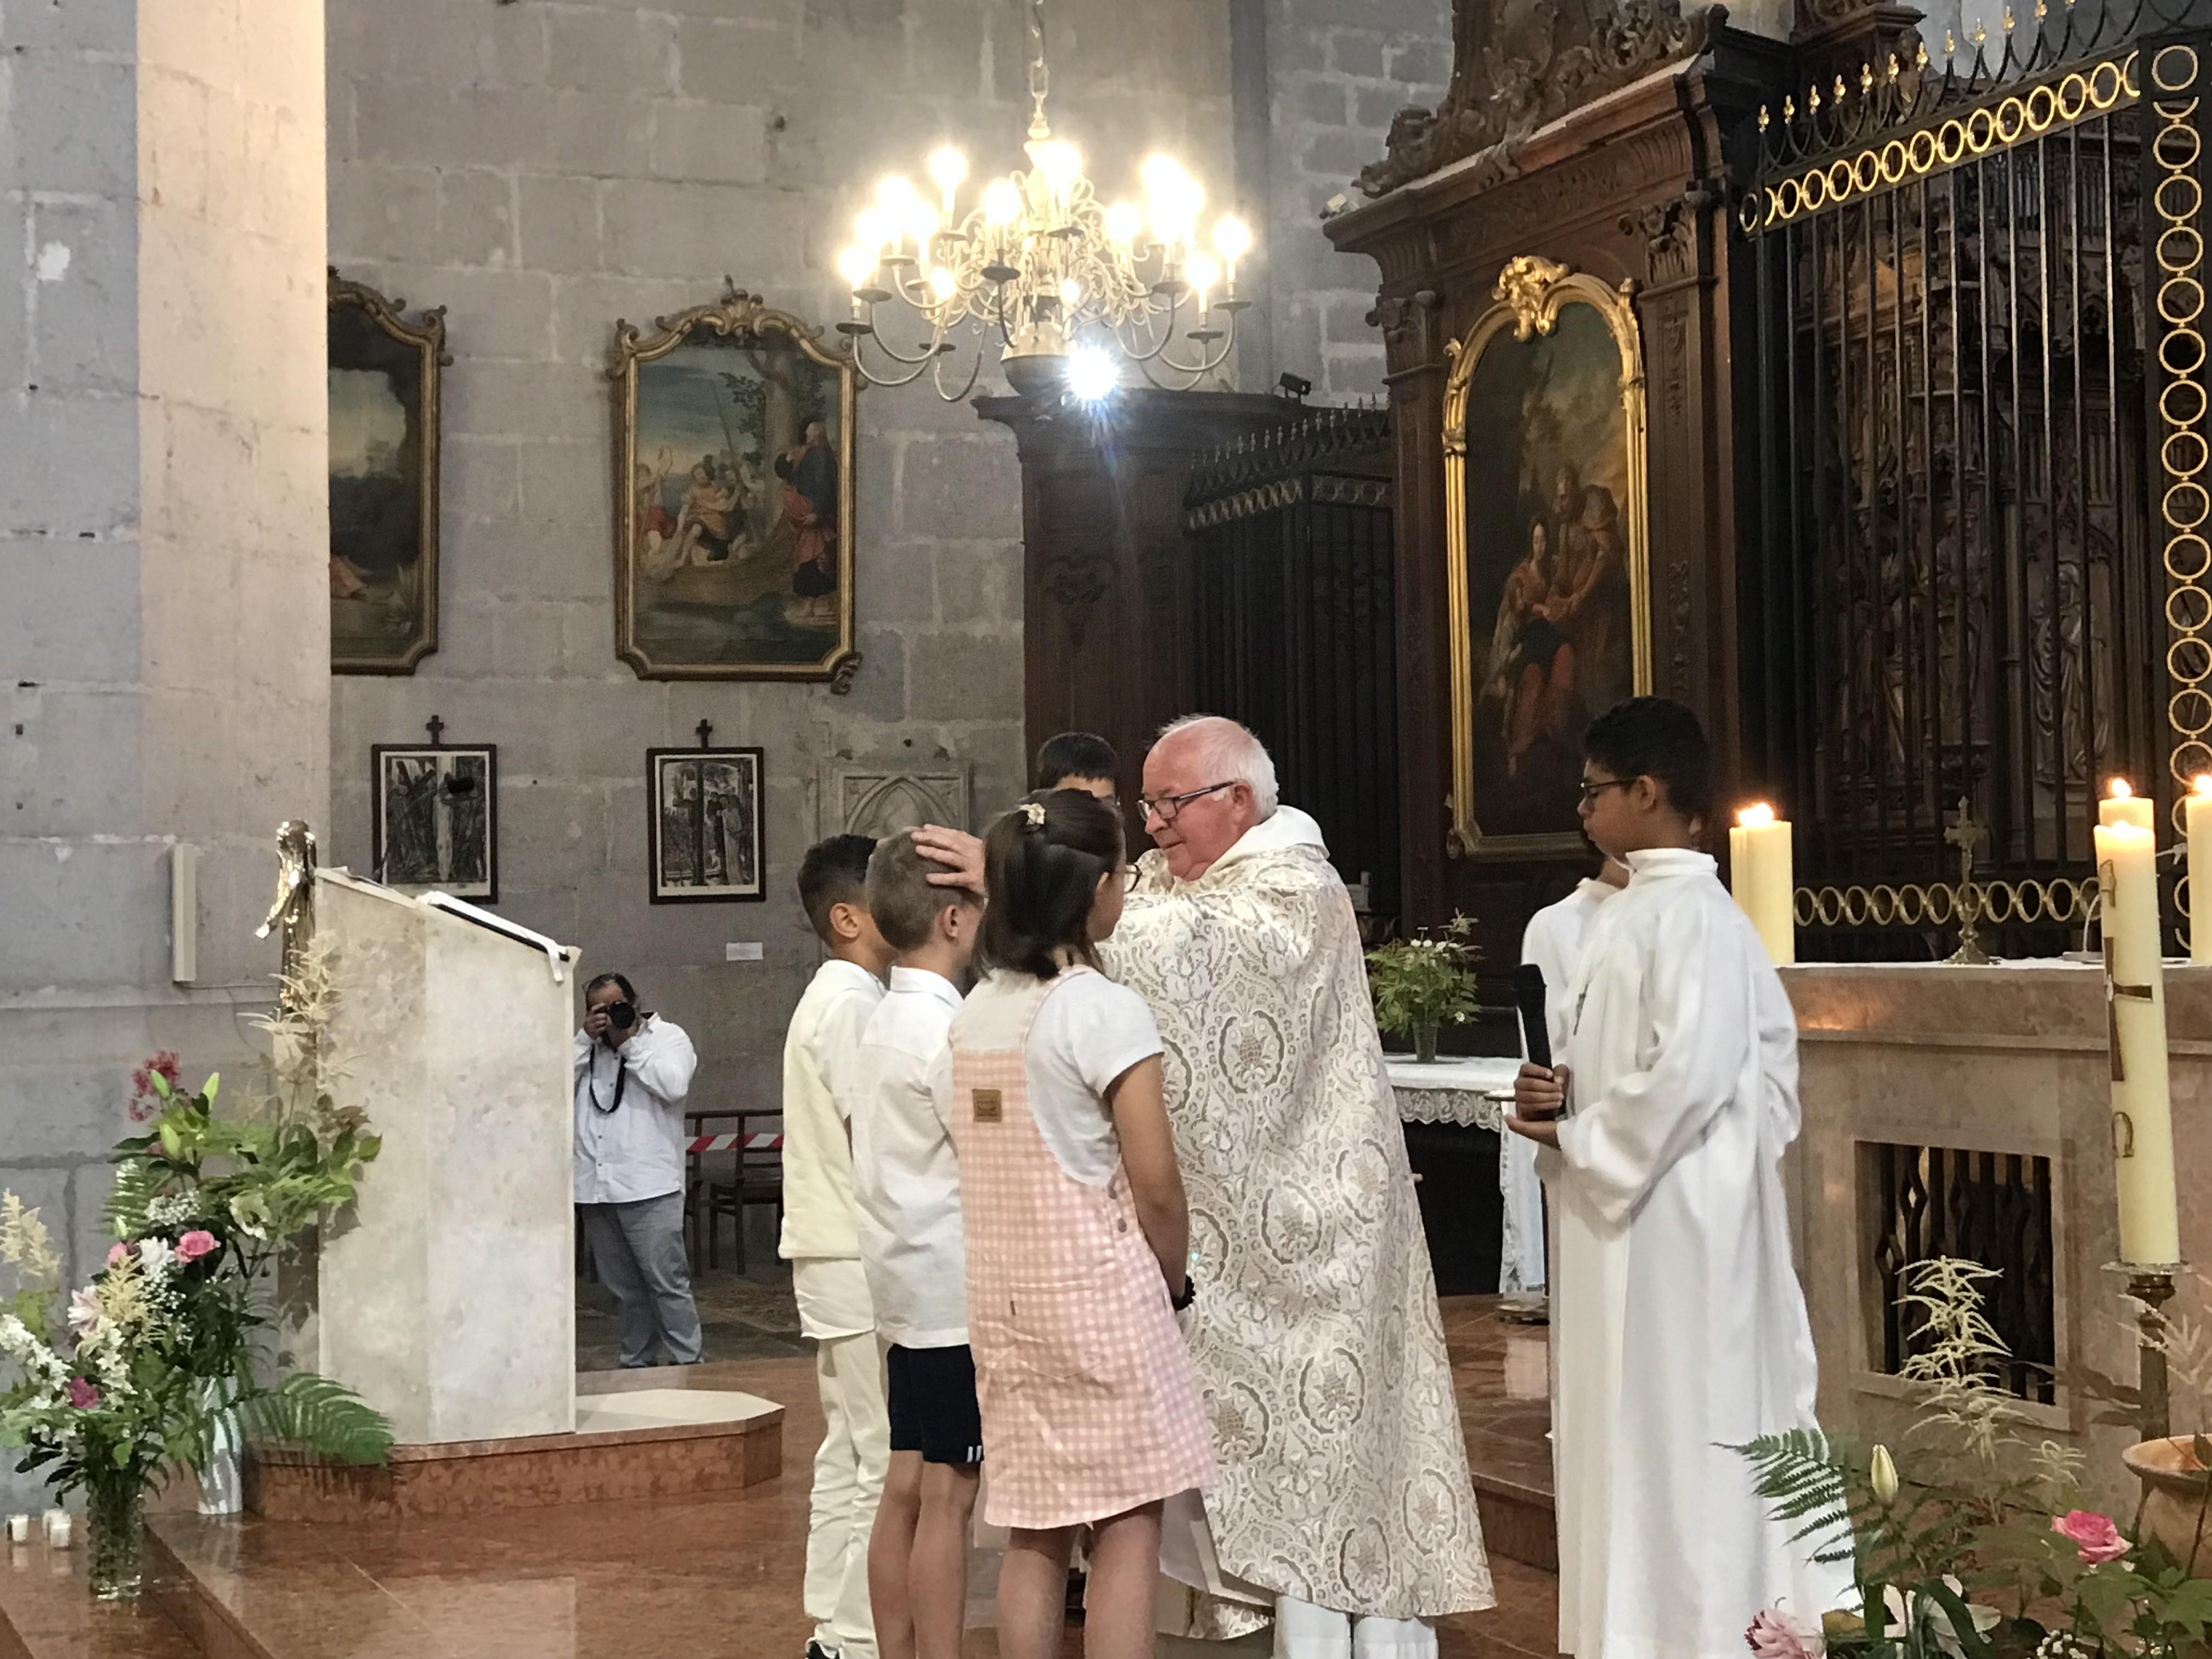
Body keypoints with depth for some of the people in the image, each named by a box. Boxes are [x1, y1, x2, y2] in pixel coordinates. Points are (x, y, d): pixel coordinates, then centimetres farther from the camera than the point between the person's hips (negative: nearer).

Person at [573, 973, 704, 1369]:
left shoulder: (668, 1037, 4)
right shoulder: (585, 1047, 16)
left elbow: (673, 1084, -15)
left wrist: (630, 1043, -9)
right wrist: (587, 1039, -4)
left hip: (649, 1187, -5)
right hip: (595, 1187, 5)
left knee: (667, 1283, -5)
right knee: (625, 1287, 12)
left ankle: (687, 1362, -1)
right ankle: (637, 1363, 20)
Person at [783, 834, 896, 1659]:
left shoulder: (832, 997, 17)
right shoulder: (852, 1003, -15)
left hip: (837, 1258, 10)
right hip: (865, 1259, -10)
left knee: (848, 1453, 13)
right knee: (887, 1464, -7)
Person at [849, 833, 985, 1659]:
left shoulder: (881, 1022, 13)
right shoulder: (946, 1030, -16)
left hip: (907, 1285, 9)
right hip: (956, 1289, -9)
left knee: (906, 1490, 12)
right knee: (948, 1500, -6)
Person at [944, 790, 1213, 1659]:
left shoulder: (975, 1013, 7)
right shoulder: (1108, 1010, -12)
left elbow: (994, 1162, 8)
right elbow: (1156, 1186, -14)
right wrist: (1174, 1282, 3)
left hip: (1005, 1297, 6)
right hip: (1099, 1294, -6)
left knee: (1033, 1535, 10)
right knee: (1127, 1528, 1)